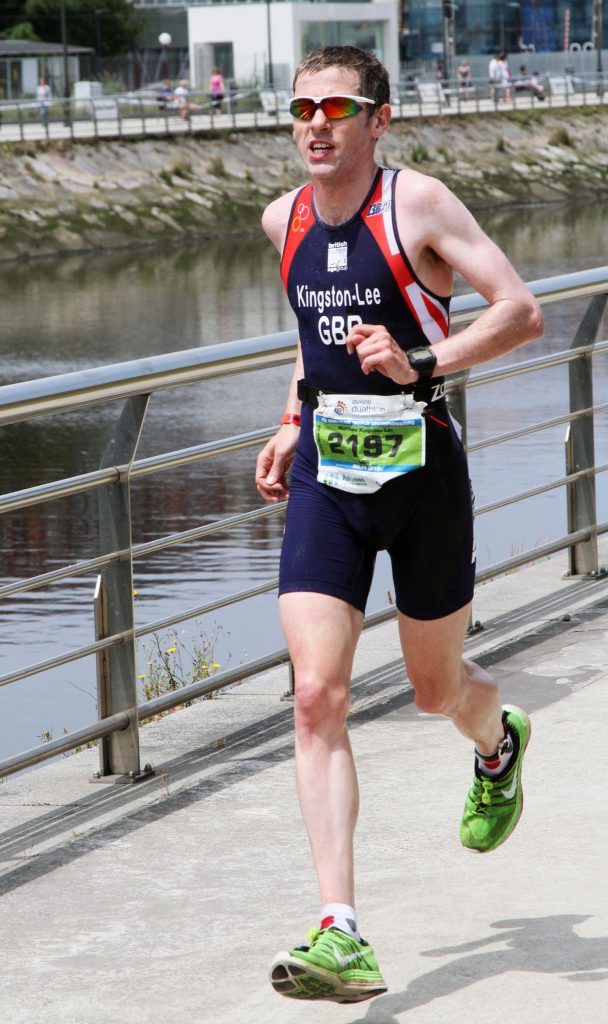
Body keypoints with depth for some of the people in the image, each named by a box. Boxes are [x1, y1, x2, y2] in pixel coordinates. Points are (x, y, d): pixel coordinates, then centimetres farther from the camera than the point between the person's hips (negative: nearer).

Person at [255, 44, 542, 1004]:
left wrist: (421, 364, -28)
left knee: (436, 686, 13)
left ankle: (499, 744, 54)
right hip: (325, 475, 4)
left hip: (419, 467, -4)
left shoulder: (417, 203, -11)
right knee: (316, 696, -12)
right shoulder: (286, 219, 6)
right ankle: (341, 935, -15)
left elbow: (522, 312, -17)